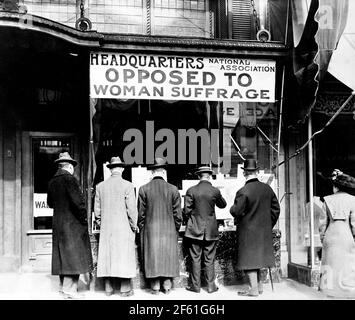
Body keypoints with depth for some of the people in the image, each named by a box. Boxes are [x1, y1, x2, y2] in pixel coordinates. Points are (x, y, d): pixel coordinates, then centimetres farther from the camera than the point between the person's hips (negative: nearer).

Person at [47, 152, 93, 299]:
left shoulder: (52, 182, 9)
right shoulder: (70, 179, -15)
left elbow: (50, 203, 19)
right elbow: (78, 201, -21)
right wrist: (84, 217, -11)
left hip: (58, 223, 8)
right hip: (72, 223, -8)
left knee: (63, 254, 15)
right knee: (73, 254, -3)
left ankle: (63, 285, 24)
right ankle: (69, 290, -2)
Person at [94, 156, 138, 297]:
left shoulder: (100, 186, 4)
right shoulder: (127, 185, -9)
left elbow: (97, 209, 7)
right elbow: (132, 208, -10)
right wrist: (134, 226, 2)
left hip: (106, 228, 4)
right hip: (123, 228, -4)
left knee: (106, 255, 9)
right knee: (124, 256, 2)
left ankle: (108, 288, 14)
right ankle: (125, 289, 6)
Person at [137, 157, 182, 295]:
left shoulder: (144, 189, -4)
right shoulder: (173, 189, -2)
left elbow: (141, 214, -1)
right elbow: (177, 214, 1)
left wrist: (142, 229, 10)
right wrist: (176, 230, 12)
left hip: (150, 230, 0)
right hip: (169, 230, 1)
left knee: (152, 256, 7)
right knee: (168, 256, 9)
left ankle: (155, 286, 11)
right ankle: (167, 285, 14)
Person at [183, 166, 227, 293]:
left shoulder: (191, 191, -7)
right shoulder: (215, 191, -5)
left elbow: (186, 211, -5)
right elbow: (223, 205, 13)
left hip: (195, 230, -1)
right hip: (211, 230, 1)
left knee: (195, 259, 6)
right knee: (209, 260, 8)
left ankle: (196, 286, 12)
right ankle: (211, 286, 14)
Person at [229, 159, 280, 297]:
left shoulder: (243, 192, -19)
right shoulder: (267, 188, 1)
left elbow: (236, 212, -19)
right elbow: (276, 209, 7)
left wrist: (232, 208, 4)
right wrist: (268, 224, 17)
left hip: (248, 231, -6)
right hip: (264, 231, 6)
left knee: (249, 258, 3)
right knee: (258, 256, 20)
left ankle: (254, 289, 8)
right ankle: (259, 285, 28)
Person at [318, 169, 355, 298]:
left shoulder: (328, 201, 1)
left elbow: (323, 222, 3)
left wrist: (322, 236, 12)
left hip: (331, 236, 2)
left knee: (331, 264, 10)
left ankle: (329, 289, 14)